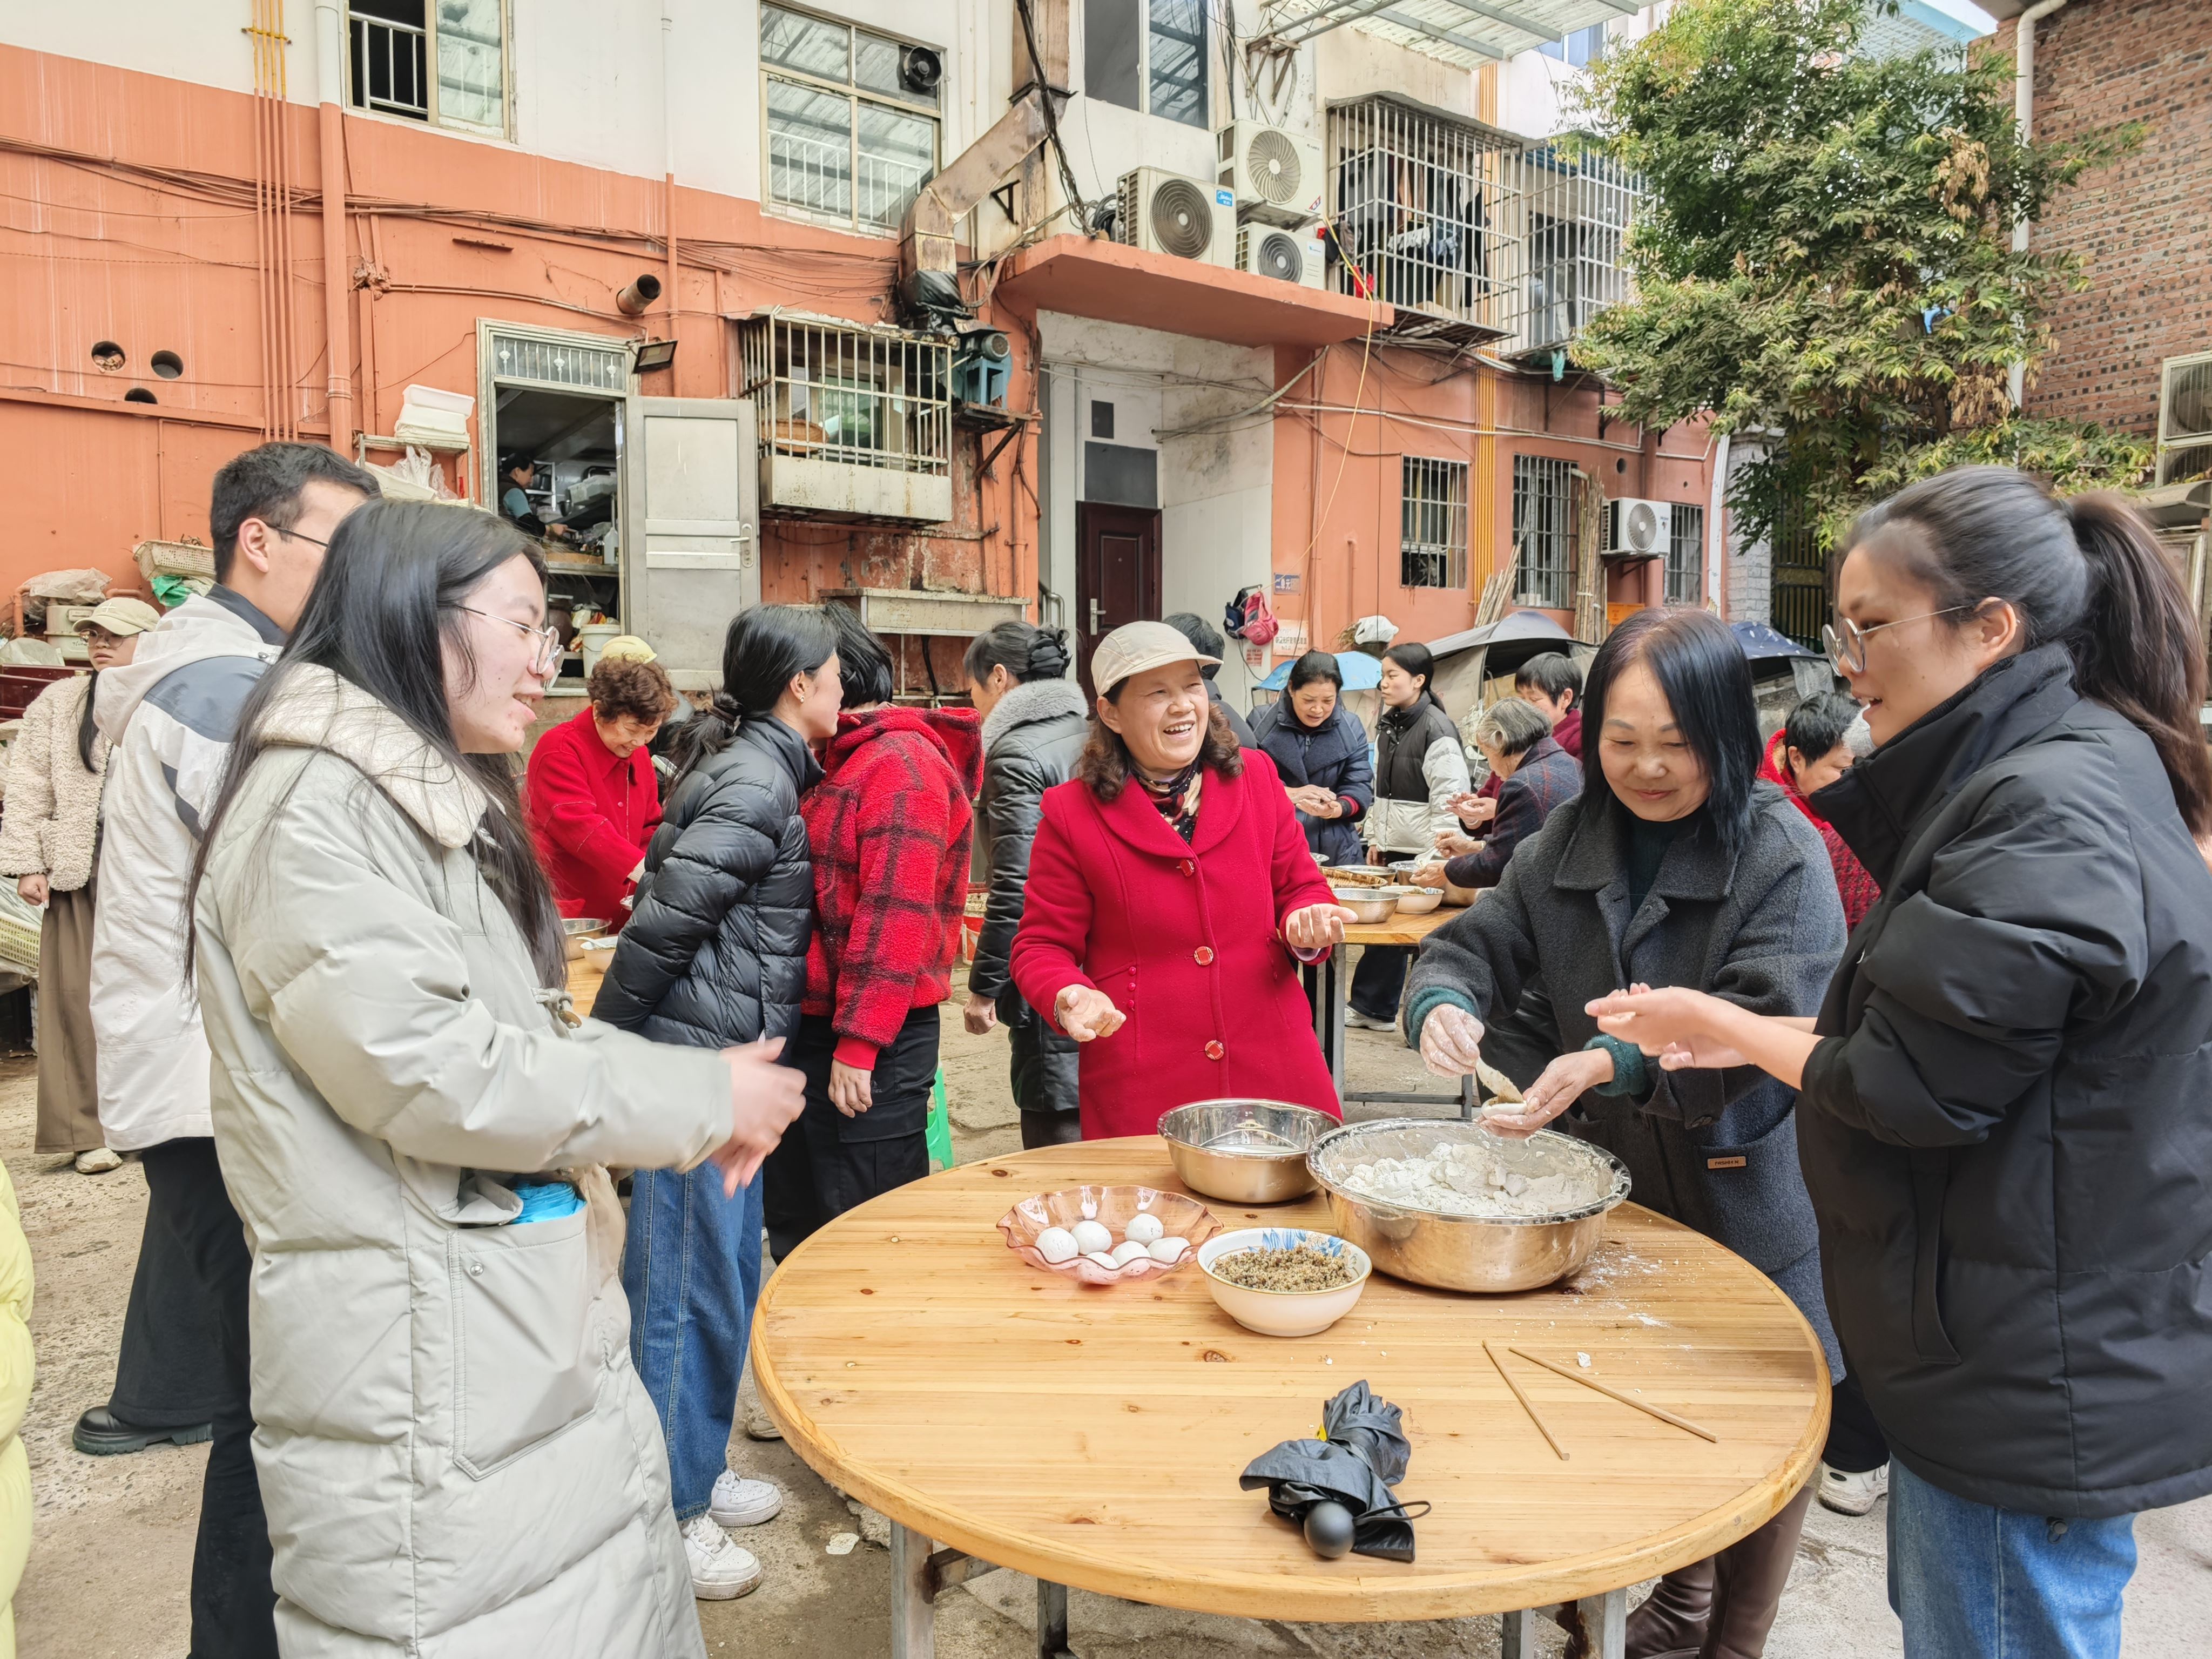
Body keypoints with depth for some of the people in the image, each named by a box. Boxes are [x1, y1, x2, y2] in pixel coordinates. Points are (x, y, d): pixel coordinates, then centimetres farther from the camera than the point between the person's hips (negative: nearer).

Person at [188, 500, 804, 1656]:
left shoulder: (434, 801, 14)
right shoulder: (314, 804, -15)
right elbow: (432, 1074, -22)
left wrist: (691, 1106, 3)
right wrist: (703, 1098, -13)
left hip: (531, 1332, 9)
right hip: (425, 1372, -9)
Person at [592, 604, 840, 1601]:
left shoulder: (765, 769, 13)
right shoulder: (756, 781, -17)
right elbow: (667, 914, -20)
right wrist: (605, 1045, -13)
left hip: (729, 1060, 10)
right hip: (697, 1056, -10)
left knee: (725, 1275, 19)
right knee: (689, 1285, 3)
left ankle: (696, 1470, 36)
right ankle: (669, 1513, 19)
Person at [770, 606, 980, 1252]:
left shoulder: (901, 764, -15)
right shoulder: (844, 762, 17)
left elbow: (895, 914, -23)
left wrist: (858, 1044, -23)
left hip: (871, 1048, -10)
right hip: (814, 1027, 10)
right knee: (798, 1231, 21)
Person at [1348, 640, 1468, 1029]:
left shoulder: (1437, 730, -15)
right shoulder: (1388, 726, 11)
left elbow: (1449, 798, -17)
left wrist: (1434, 857, -19)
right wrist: (1374, 837, 15)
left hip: (1424, 854, -8)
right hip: (1393, 849, 8)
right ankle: (1373, 1008, 26)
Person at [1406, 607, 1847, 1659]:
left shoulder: (1783, 856, -17)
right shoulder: (1573, 839, -2)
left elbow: (1763, 1030, -27)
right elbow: (1478, 944, -1)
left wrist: (1615, 1062, -42)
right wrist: (1444, 1001, -25)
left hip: (1750, 1202, -4)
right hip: (1620, 1182, 4)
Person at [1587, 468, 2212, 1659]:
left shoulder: (2053, 810, -23)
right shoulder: (2024, 772, 8)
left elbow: (1918, 1087, -22)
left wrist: (1727, 1028, -8)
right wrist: (1757, 1037, 5)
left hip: (2033, 1376, -9)